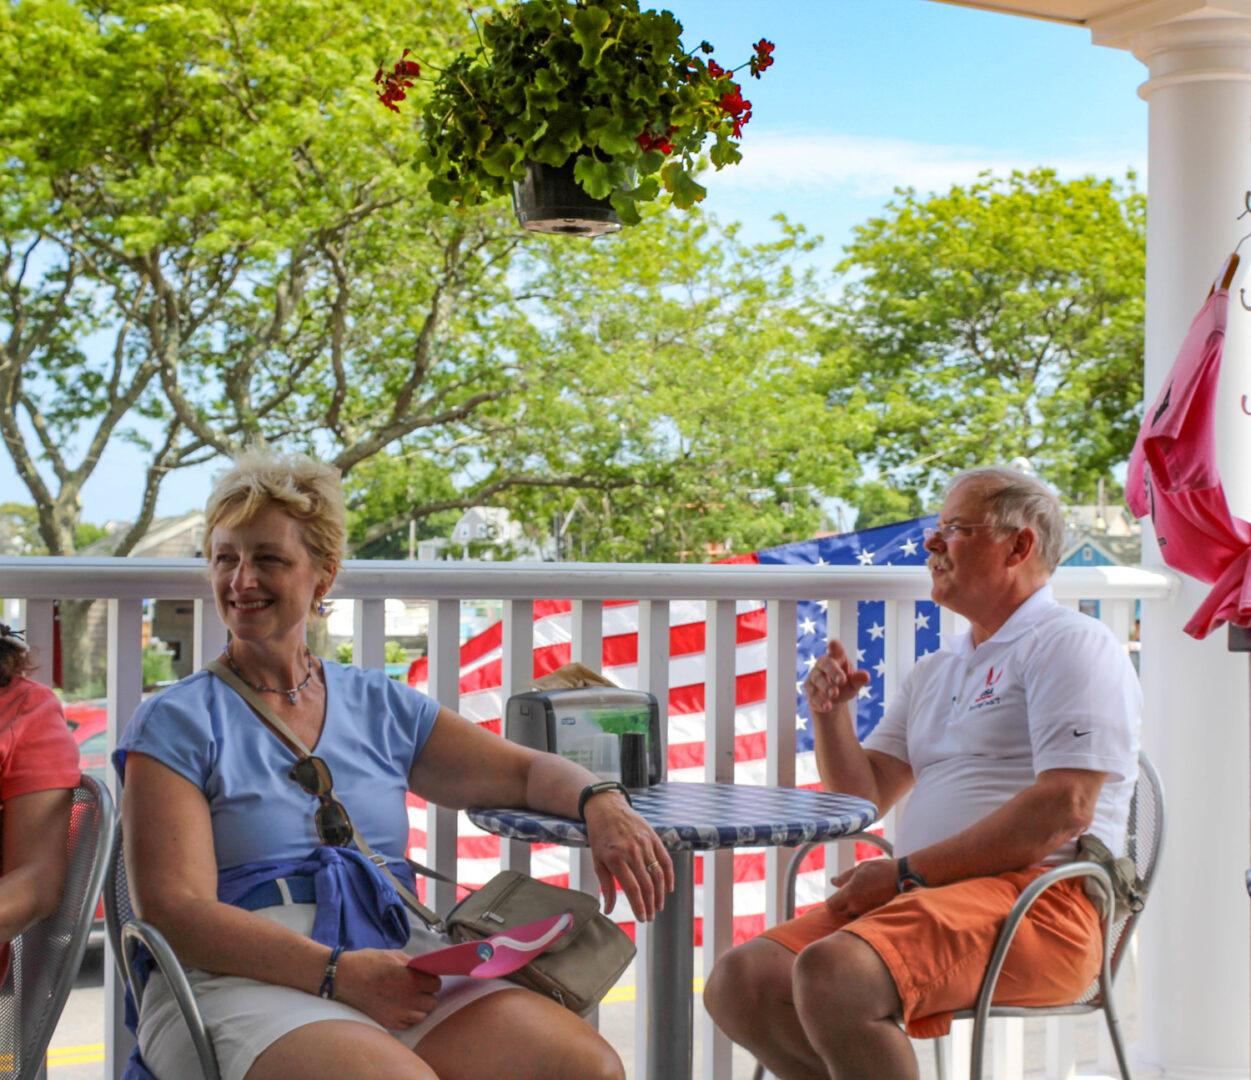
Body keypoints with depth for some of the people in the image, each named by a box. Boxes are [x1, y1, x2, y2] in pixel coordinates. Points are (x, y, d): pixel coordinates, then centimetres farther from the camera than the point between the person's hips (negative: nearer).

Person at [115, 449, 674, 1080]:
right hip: (243, 983, -4)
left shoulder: (378, 707, 20)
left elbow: (526, 772, 24)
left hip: (400, 967, 5)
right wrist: (335, 972, -18)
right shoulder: (175, 724, 6)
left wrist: (600, 801, -1)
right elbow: (173, 913, -4)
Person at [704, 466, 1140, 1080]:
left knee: (830, 974, -33)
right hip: (922, 897, 8)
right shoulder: (935, 673, 26)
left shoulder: (1071, 643, 0)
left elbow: (1064, 808, -13)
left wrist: (905, 873, -13)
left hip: (1036, 897, -8)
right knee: (740, 984, -13)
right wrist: (830, 713, 3)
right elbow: (863, 798, 22)